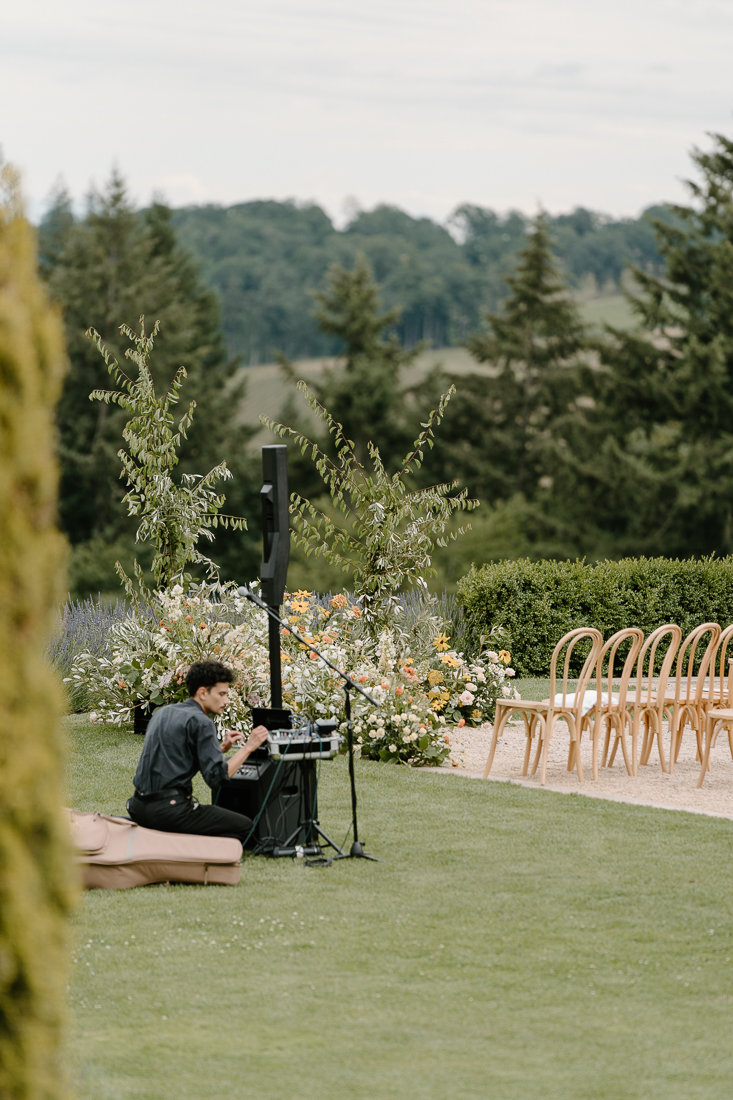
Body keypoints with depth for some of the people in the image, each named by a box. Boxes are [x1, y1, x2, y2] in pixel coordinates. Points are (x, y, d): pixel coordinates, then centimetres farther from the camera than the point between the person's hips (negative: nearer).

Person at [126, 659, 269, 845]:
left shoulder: (163, 712, 16)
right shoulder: (201, 722, -10)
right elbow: (216, 778, -15)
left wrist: (222, 747, 21)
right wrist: (248, 747, -9)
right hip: (169, 809, -9)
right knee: (245, 826, -1)